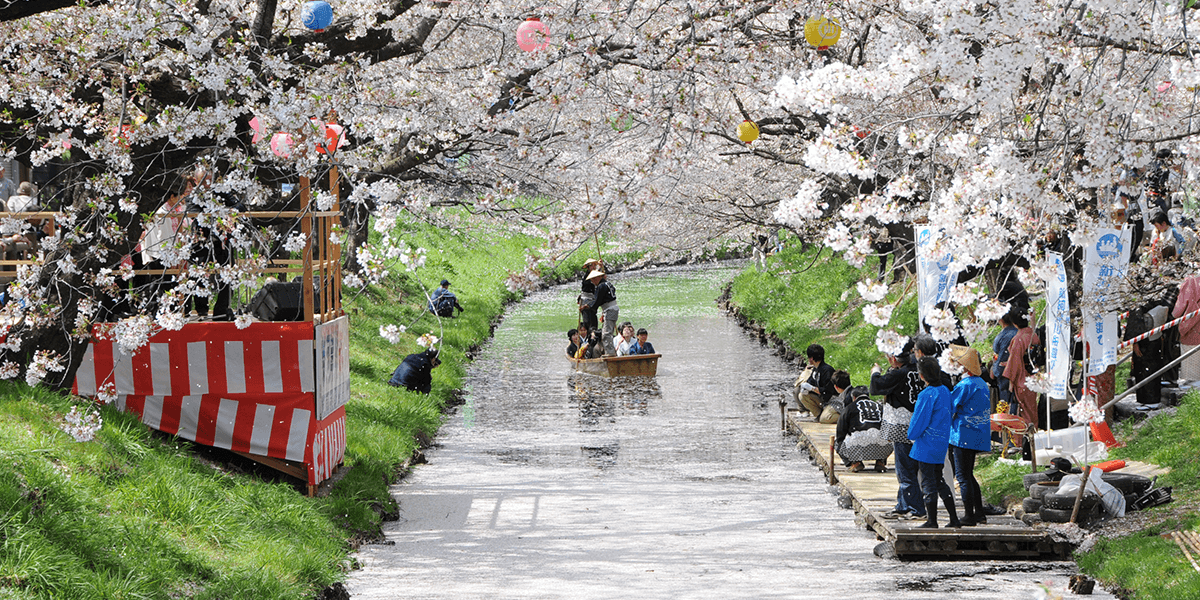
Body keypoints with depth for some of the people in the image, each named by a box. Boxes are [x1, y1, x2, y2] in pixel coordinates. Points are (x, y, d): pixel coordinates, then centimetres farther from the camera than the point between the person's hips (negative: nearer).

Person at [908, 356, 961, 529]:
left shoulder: (927, 395, -19)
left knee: (928, 482, 0)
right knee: (939, 481, 16)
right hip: (941, 443, 8)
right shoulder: (945, 391, 6)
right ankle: (954, 519, 15)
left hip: (927, 444, -8)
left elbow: (919, 421, -15)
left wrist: (911, 434, 3)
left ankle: (931, 520, 3)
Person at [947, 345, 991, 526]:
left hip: (964, 435, -9)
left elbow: (951, 407, -12)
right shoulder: (982, 383, 12)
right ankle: (979, 513, 16)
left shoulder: (965, 385, -16)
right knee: (969, 475, 17)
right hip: (979, 436, 9)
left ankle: (969, 516, -4)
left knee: (963, 477, -4)